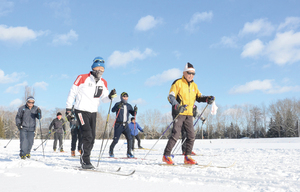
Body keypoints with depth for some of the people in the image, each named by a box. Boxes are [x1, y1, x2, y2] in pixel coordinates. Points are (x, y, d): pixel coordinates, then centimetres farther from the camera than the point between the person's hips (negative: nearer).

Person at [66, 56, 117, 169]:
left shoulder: (103, 83, 8)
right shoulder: (82, 78, -8)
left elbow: (104, 99, 7)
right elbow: (72, 93, -2)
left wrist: (110, 96, -16)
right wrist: (68, 109, -4)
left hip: (93, 112, 6)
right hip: (81, 111, -6)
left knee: (92, 138, 8)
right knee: (87, 136, -15)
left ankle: (85, 159, 22)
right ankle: (85, 162, -6)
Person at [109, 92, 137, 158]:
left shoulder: (129, 106, 10)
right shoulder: (118, 104, -4)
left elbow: (133, 114, 8)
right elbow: (113, 110, -20)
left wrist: (135, 110, -13)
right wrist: (118, 107, -38)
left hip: (125, 125, 4)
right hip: (118, 125, -4)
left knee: (129, 138, -10)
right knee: (115, 140, -1)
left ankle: (129, 153, -2)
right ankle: (111, 151, 24)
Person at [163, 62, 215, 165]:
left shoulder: (193, 85, 16)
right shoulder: (178, 83, -4)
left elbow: (198, 97, 17)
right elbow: (171, 96, -11)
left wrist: (208, 99, -4)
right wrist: (177, 106, -29)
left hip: (189, 114, 6)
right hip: (179, 113, -6)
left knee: (191, 136, 3)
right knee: (176, 134, -13)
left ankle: (187, 157, 11)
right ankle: (166, 156, -5)